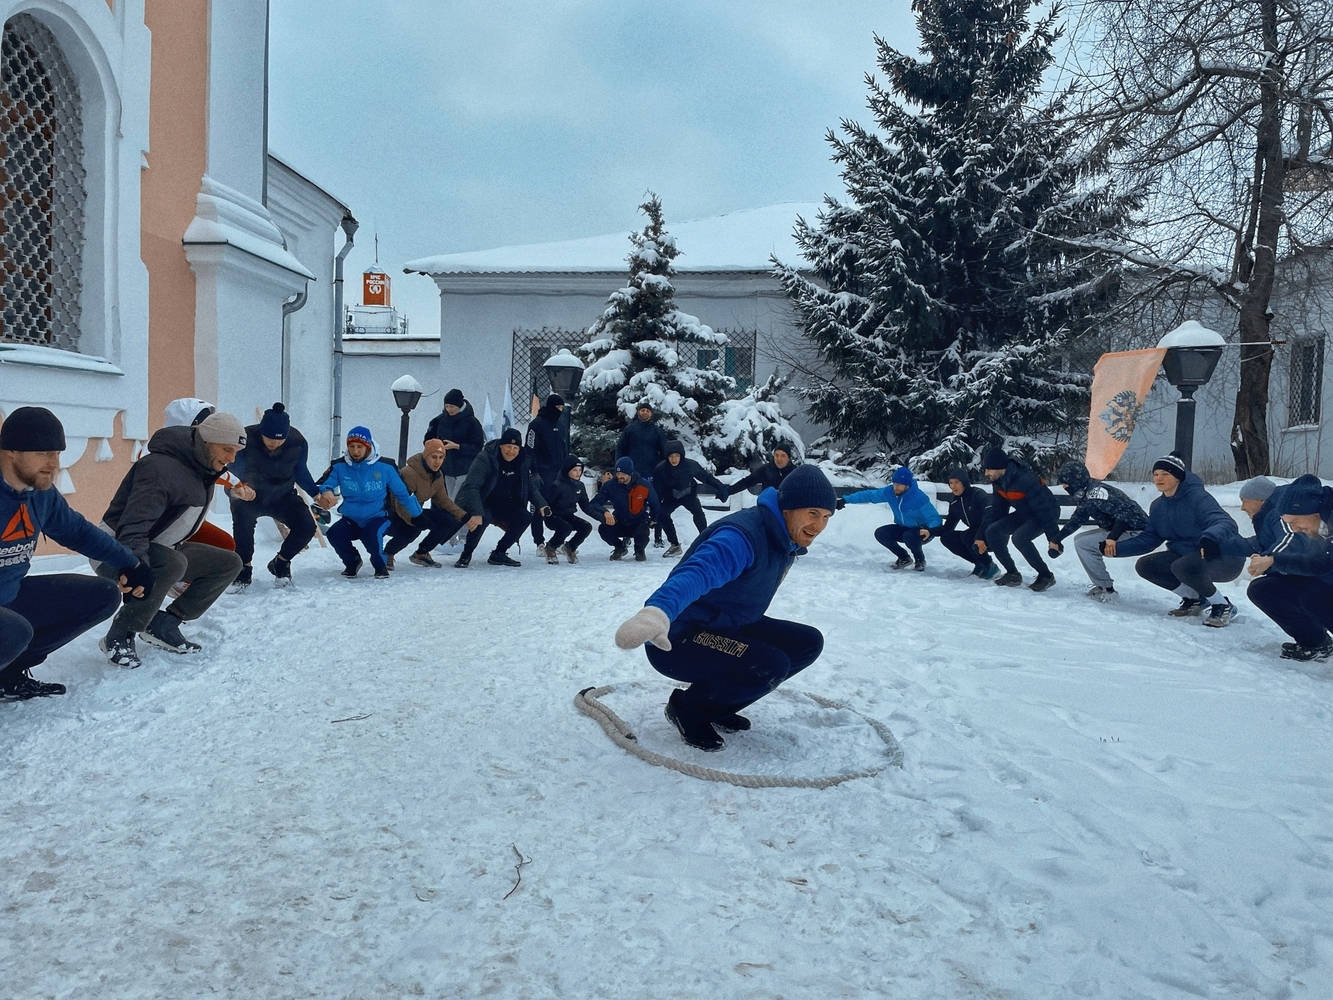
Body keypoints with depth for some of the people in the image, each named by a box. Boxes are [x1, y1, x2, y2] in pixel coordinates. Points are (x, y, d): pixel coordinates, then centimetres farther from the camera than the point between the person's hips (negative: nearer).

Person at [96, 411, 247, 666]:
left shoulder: (202, 470, 3)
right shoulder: (161, 467, -27)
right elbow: (133, 528, -37)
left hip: (163, 549, 9)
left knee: (230, 563, 3)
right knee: (173, 564, -38)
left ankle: (164, 625, 2)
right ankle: (120, 635, -19)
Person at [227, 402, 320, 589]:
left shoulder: (297, 443, -19)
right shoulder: (246, 439, -28)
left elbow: (300, 472, -2)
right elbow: (234, 472, -26)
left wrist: (317, 493, -12)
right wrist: (235, 489, -49)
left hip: (282, 497, 3)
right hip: (248, 498, -3)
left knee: (307, 526, -18)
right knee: (243, 522, -34)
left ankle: (280, 564, 12)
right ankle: (244, 569, -7)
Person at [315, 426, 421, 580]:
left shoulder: (385, 467, -10)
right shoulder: (340, 466, -6)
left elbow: (403, 493, 1)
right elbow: (323, 485, -11)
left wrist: (419, 515, 8)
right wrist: (324, 493, -37)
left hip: (377, 518, -3)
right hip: (351, 520, 3)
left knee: (371, 534, -35)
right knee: (334, 534, -24)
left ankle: (380, 566, -2)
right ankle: (352, 562, 10)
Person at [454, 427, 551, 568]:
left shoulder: (524, 461, -7)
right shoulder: (486, 458, -25)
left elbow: (531, 486, 6)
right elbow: (471, 486, -32)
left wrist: (541, 504, -10)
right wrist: (476, 513, -44)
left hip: (502, 505, 6)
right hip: (479, 503, -6)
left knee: (524, 517, -15)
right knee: (484, 517, -35)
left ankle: (498, 554, -1)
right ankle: (466, 554, -12)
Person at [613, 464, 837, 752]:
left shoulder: (788, 539, 2)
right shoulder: (744, 536, -28)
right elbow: (697, 573, -48)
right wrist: (657, 612, -67)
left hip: (727, 627, 10)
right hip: (676, 639, -9)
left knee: (808, 642, 2)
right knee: (771, 666, -28)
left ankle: (718, 705, 13)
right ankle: (687, 708, -2)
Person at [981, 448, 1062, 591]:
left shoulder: (1025, 480, -32)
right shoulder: (999, 482, -7)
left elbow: (1044, 509, -30)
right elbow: (997, 509, 4)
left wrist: (1054, 539, -29)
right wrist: (986, 539, 3)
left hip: (1046, 514, -8)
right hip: (1024, 513, 8)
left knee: (1019, 537, -32)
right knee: (992, 531, -9)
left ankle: (1046, 576, -14)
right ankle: (1012, 574, 2)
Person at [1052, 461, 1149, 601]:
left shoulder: (1096, 491, -20)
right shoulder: (1086, 496, 10)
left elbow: (1124, 511, -29)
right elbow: (1076, 520, 23)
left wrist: (1112, 538, -37)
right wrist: (1057, 539, 26)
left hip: (1136, 532, -10)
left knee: (1083, 544, -14)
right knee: (1081, 540, 16)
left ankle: (1106, 589, -7)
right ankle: (1102, 585, 17)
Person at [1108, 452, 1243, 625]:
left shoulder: (1197, 497, -22)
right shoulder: (1158, 506, 2)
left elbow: (1226, 523, -35)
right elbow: (1148, 538, 4)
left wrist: (1210, 538, -58)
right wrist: (1117, 547, -12)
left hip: (1225, 559, -8)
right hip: (1188, 555, 8)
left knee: (1183, 566, -35)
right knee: (1145, 566, -4)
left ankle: (1223, 606, -11)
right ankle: (1194, 598, 11)